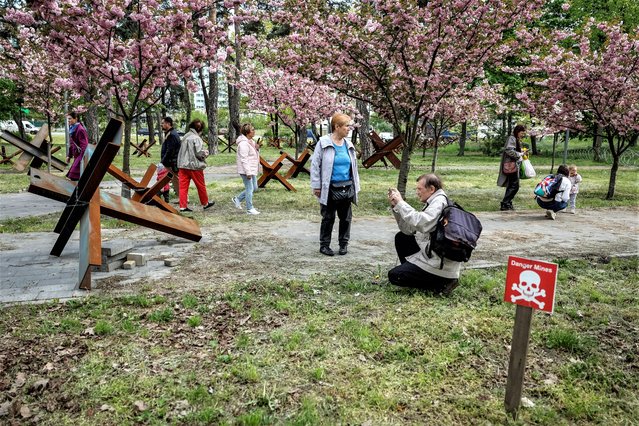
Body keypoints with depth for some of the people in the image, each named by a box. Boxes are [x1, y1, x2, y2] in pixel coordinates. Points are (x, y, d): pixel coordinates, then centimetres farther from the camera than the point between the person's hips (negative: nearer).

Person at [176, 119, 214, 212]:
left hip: (182, 165, 7)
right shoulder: (197, 138, -14)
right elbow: (199, 153, -20)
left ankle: (183, 206, 5)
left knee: (183, 186, 6)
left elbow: (183, 151, 13)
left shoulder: (185, 137, 10)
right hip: (194, 166, -6)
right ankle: (205, 203, 25)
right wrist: (206, 153, 2)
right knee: (201, 186, 11)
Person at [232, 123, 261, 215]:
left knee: (254, 187, 16)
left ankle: (237, 199, 28)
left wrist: (257, 149, 5)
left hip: (252, 169, 10)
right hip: (246, 170, -10)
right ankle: (250, 209, 8)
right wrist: (248, 172, -25)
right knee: (250, 189, -3)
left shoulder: (250, 141, 13)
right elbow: (244, 159, -23)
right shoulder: (243, 143, -19)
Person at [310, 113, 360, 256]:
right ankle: (324, 245, 20)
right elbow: (315, 165, -7)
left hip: (347, 188, 5)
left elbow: (353, 167, 13)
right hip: (330, 189, -5)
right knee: (328, 218, 5)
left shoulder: (348, 145, 6)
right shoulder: (324, 143, -9)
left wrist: (356, 187, 12)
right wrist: (316, 185, -10)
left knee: (346, 218, 12)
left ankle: (344, 243, 27)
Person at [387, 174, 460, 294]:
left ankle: (440, 284, -4)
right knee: (401, 237, 15)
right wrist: (396, 206, -1)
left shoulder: (440, 202, -17)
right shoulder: (431, 203, 12)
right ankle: (411, 271, 16)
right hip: (433, 253, 10)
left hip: (442, 265, -10)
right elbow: (408, 229, 9)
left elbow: (421, 223, -34)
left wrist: (401, 203, -24)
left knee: (394, 276, -7)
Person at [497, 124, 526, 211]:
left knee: (511, 185, 12)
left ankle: (508, 204, 16)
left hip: (515, 165, 11)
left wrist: (521, 151, 8)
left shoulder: (516, 139, 20)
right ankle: (505, 204, -10)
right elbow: (509, 151, -23)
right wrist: (520, 154, -14)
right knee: (514, 185, -12)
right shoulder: (512, 138, -11)